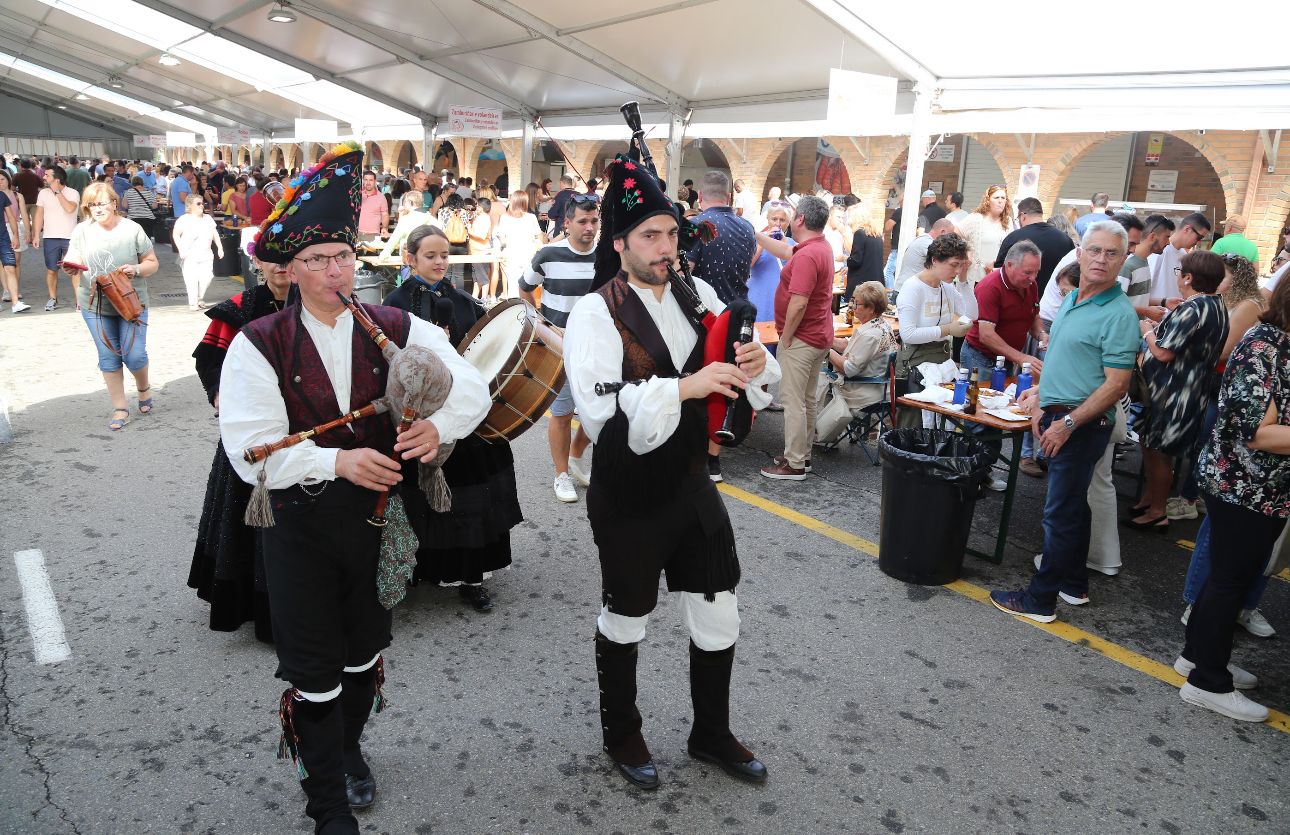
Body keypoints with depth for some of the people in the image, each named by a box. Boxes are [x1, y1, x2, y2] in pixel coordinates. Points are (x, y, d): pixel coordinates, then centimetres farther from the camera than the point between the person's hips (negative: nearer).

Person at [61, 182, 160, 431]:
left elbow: (152, 263, 2)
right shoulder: (82, 230, 1)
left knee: (134, 355, -5)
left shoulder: (132, 229, -4)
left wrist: (137, 269, -18)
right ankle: (119, 409, 16)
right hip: (95, 305, 2)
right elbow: (72, 261, 3)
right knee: (108, 357, 5)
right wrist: (70, 267, -20)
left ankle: (143, 388, 29)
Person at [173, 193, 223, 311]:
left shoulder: (208, 218, 13)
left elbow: (215, 234, 16)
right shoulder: (184, 219, -4)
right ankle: (193, 303, 3)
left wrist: (220, 247, 8)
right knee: (192, 280, -8)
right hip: (189, 256, -4)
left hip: (205, 255, 4)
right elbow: (176, 234, -5)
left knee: (206, 278, -6)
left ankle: (199, 299, 17)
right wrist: (181, 249, -13)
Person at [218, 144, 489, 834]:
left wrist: (438, 426, -29)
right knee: (314, 672, 7)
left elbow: (471, 385, -8)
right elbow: (252, 450, -16)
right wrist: (338, 461, -29)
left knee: (364, 651, 21)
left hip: (378, 515, 3)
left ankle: (349, 747, 51)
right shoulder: (258, 345, -9)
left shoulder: (397, 331, -4)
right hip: (300, 528, -2)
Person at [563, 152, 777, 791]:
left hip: (693, 486, 5)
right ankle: (620, 735, 43)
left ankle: (711, 734, 41)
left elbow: (741, 374, 9)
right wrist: (683, 386, -36)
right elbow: (600, 415, -28)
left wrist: (755, 363, -14)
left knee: (719, 618, 15)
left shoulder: (697, 295, 1)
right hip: (628, 497, -5)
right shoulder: (595, 313, -16)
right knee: (624, 620, 16)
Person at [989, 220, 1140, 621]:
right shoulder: (1071, 300, 11)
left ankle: (1041, 599, 6)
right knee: (1073, 506, 18)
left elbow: (1116, 385, -19)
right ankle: (1074, 584, 31)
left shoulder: (1119, 314, -15)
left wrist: (1068, 422, -20)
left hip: (1082, 425, -9)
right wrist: (1043, 401, 15)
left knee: (1061, 513, -3)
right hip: (1060, 418, 9)